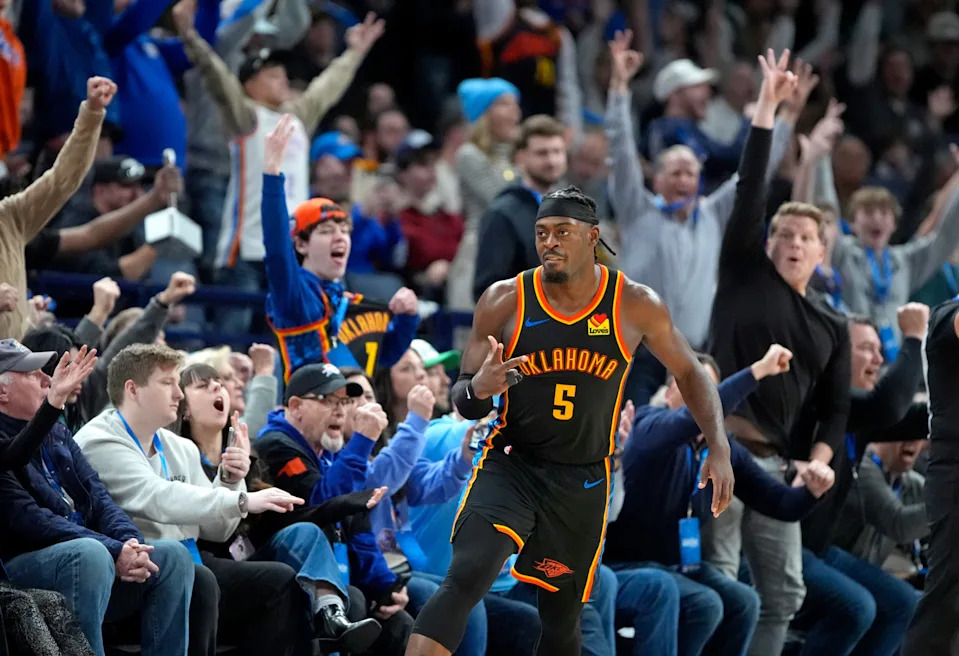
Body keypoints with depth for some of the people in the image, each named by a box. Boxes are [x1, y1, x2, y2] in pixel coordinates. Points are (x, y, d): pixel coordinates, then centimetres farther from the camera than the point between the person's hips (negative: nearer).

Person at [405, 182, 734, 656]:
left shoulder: (635, 306, -5)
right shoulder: (505, 301, -7)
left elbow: (690, 373, 9)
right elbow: (461, 400, -1)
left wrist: (718, 448, -3)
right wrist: (478, 389, -26)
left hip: (583, 481, 2)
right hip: (509, 468, -2)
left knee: (562, 617, 10)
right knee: (465, 579, -25)